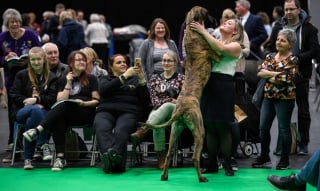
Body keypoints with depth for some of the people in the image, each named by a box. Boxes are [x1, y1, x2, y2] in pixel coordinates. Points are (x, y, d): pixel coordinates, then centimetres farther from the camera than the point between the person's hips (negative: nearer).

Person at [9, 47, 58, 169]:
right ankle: (43, 144, -40)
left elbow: (53, 98, 2)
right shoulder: (22, 75, 15)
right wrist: (27, 102, -11)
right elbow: (14, 95, 5)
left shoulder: (51, 77, 14)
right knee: (35, 110, -38)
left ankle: (28, 158, -33)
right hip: (22, 111, 0)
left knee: (31, 121, -37)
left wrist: (36, 100, -13)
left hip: (43, 111, 0)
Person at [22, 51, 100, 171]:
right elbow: (61, 100, 5)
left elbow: (97, 100, 6)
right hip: (67, 115, 2)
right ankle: (60, 157, -43)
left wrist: (84, 103, -12)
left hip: (86, 113, -2)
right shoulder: (63, 80, 20)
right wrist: (68, 84, -1)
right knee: (58, 120, -37)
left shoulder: (91, 79, 14)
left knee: (64, 105, -35)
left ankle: (38, 130, -50)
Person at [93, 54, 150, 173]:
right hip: (106, 111, 1)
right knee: (102, 129, -36)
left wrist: (142, 80, 1)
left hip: (128, 112, 0)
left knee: (121, 130, -36)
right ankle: (109, 155, -60)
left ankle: (111, 158, -60)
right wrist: (124, 76, -3)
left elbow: (145, 100, 14)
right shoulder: (106, 79, 29)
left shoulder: (134, 79, 28)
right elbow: (103, 91, 2)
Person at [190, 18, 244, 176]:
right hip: (208, 84, 5)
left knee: (223, 127, -3)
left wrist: (203, 31, -15)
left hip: (224, 86, -5)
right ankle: (212, 164, 12)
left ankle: (227, 165, 4)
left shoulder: (235, 46, 2)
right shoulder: (212, 42, 18)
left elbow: (220, 48, -19)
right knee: (209, 127, 6)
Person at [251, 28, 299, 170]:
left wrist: (268, 76, -4)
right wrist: (275, 74, -13)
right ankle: (264, 157, 18)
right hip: (268, 96, 6)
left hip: (285, 98, -6)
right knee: (263, 127, 6)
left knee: (283, 128, 1)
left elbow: (285, 79, -17)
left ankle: (285, 160, 11)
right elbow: (259, 72, -1)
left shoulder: (292, 60, -6)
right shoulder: (270, 57, 11)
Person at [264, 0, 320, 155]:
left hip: (301, 74, -3)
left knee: (303, 110, 4)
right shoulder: (278, 28, 9)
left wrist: (297, 58, -19)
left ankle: (303, 144, 10)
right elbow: (269, 47, 13)